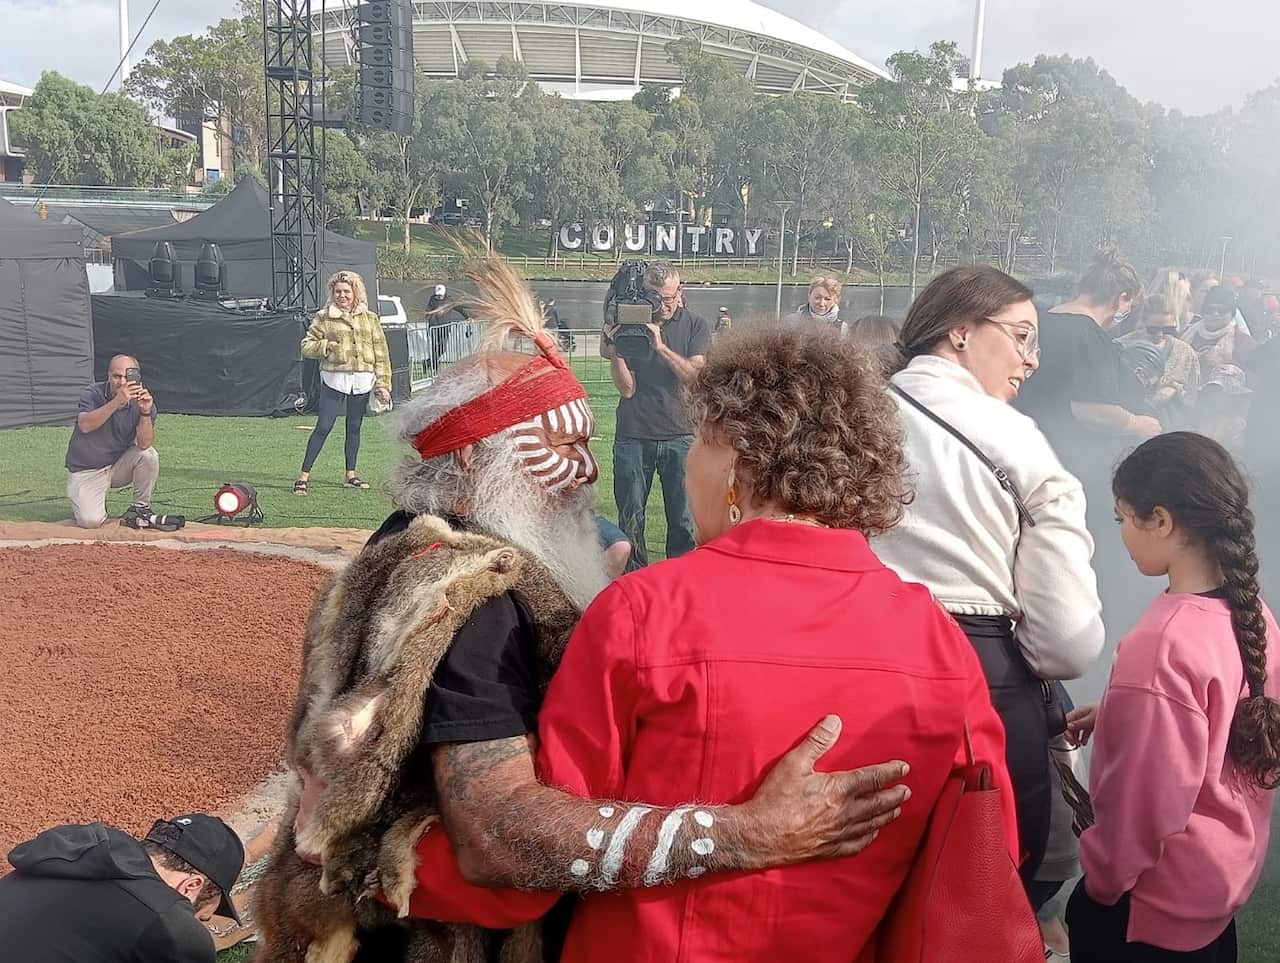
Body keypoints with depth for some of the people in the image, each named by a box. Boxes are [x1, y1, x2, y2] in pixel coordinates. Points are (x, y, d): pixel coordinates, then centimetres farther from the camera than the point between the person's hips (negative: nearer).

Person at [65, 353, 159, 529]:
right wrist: (117, 402, -45)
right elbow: (85, 426, -35)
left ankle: (140, 508, -5)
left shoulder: (142, 399, -9)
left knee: (149, 455, -26)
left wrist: (146, 412, -37)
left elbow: (144, 444, -21)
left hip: (119, 465, 3)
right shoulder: (92, 394, -14)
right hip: (86, 471, -2)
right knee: (91, 521, -22)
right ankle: (86, 502, 15)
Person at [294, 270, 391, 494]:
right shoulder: (323, 318, 3)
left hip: (363, 381, 3)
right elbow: (306, 346, 4)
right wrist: (326, 346, -15)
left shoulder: (370, 319, 9)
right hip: (334, 379, -3)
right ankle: (304, 475, -1)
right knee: (323, 427, -6)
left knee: (354, 427, 10)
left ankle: (351, 474, 21)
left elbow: (381, 353, 8)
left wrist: (383, 384, 2)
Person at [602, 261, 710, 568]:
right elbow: (627, 389, -3)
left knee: (684, 520, 2)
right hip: (633, 436, 0)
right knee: (630, 519, 6)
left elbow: (696, 376, -9)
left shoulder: (695, 325, 4)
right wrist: (614, 351, -19)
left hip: (680, 436, 0)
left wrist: (661, 346, -18)